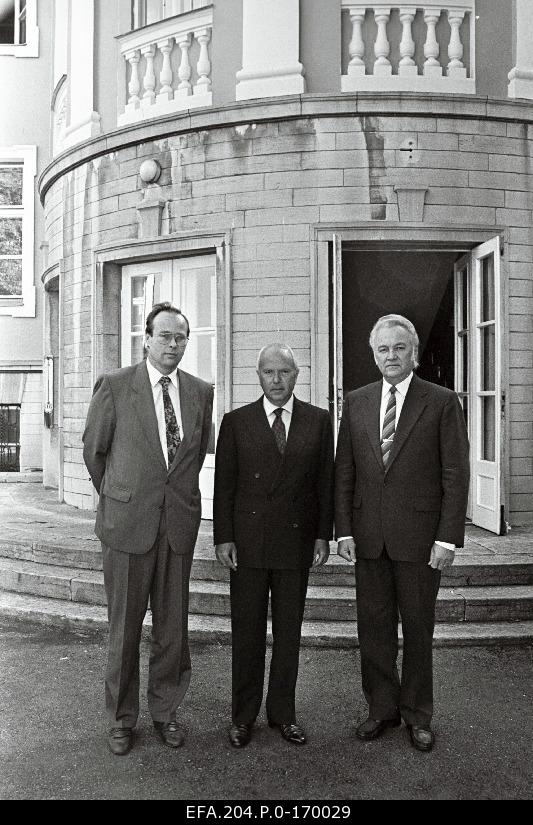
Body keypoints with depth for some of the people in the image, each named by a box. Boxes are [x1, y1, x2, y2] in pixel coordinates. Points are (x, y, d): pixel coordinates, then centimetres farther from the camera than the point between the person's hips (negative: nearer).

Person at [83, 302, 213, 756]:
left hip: (179, 522, 3)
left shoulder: (201, 392, 4)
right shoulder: (115, 386, -5)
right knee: (125, 625, 10)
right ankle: (122, 717, 29)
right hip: (128, 521, -2)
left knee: (173, 624, 11)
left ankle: (165, 709, 32)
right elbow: (94, 450, 5)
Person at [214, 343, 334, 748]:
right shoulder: (236, 422, 1)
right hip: (247, 543, -1)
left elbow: (325, 481, 4)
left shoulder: (318, 420, 4)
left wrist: (324, 534, 0)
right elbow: (224, 484, 1)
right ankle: (244, 715, 25)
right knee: (247, 630, 9)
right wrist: (223, 537, -4)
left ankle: (283, 711, 28)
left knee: (289, 629, 12)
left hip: (296, 541, 1)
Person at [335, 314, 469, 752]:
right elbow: (344, 472, 7)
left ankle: (417, 714, 29)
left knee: (418, 628, 11)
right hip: (368, 535, 3)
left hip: (419, 536, -3)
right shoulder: (356, 402, 6)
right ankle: (382, 707, 30)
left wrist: (448, 537, -10)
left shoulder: (442, 402, -3)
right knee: (374, 626, 11)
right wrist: (344, 530, 1)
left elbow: (456, 474, -5)